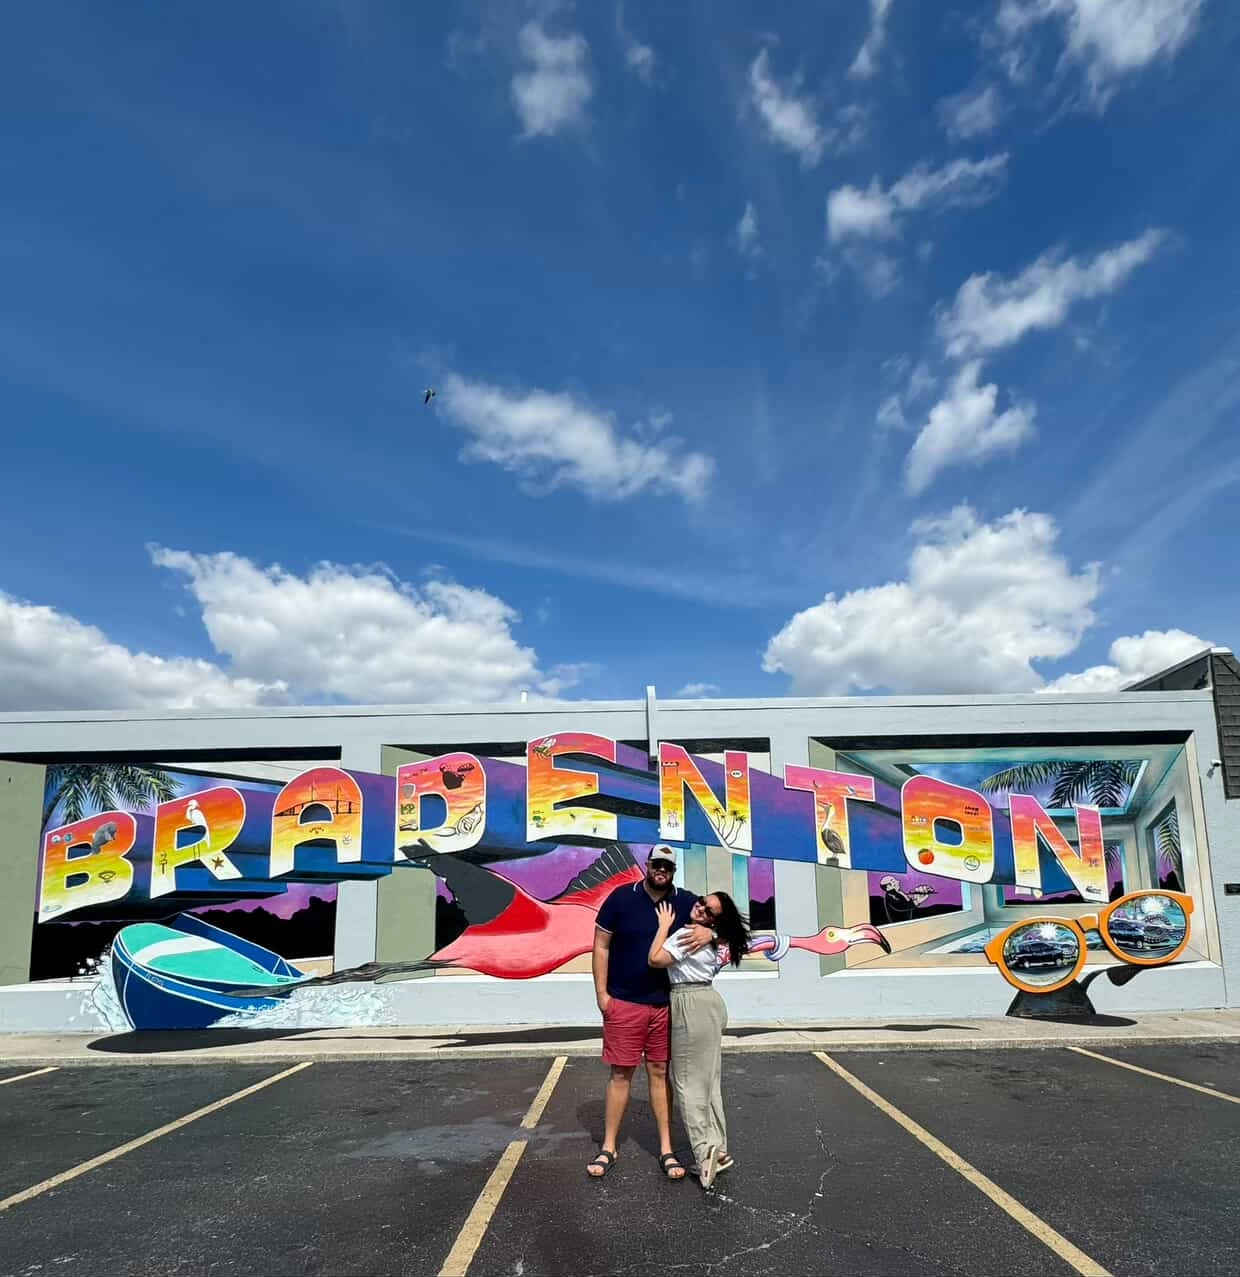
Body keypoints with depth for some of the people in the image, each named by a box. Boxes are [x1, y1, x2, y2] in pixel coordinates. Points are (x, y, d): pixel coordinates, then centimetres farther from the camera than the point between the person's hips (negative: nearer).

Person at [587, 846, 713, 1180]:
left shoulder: (685, 901, -1)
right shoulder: (621, 897, -7)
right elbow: (601, 946, -3)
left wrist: (709, 931, -21)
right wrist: (601, 993, -6)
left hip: (666, 1004, 2)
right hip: (624, 1003, -2)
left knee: (660, 1073, 10)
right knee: (620, 1073, 6)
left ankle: (666, 1149, 20)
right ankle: (608, 1148, 19)